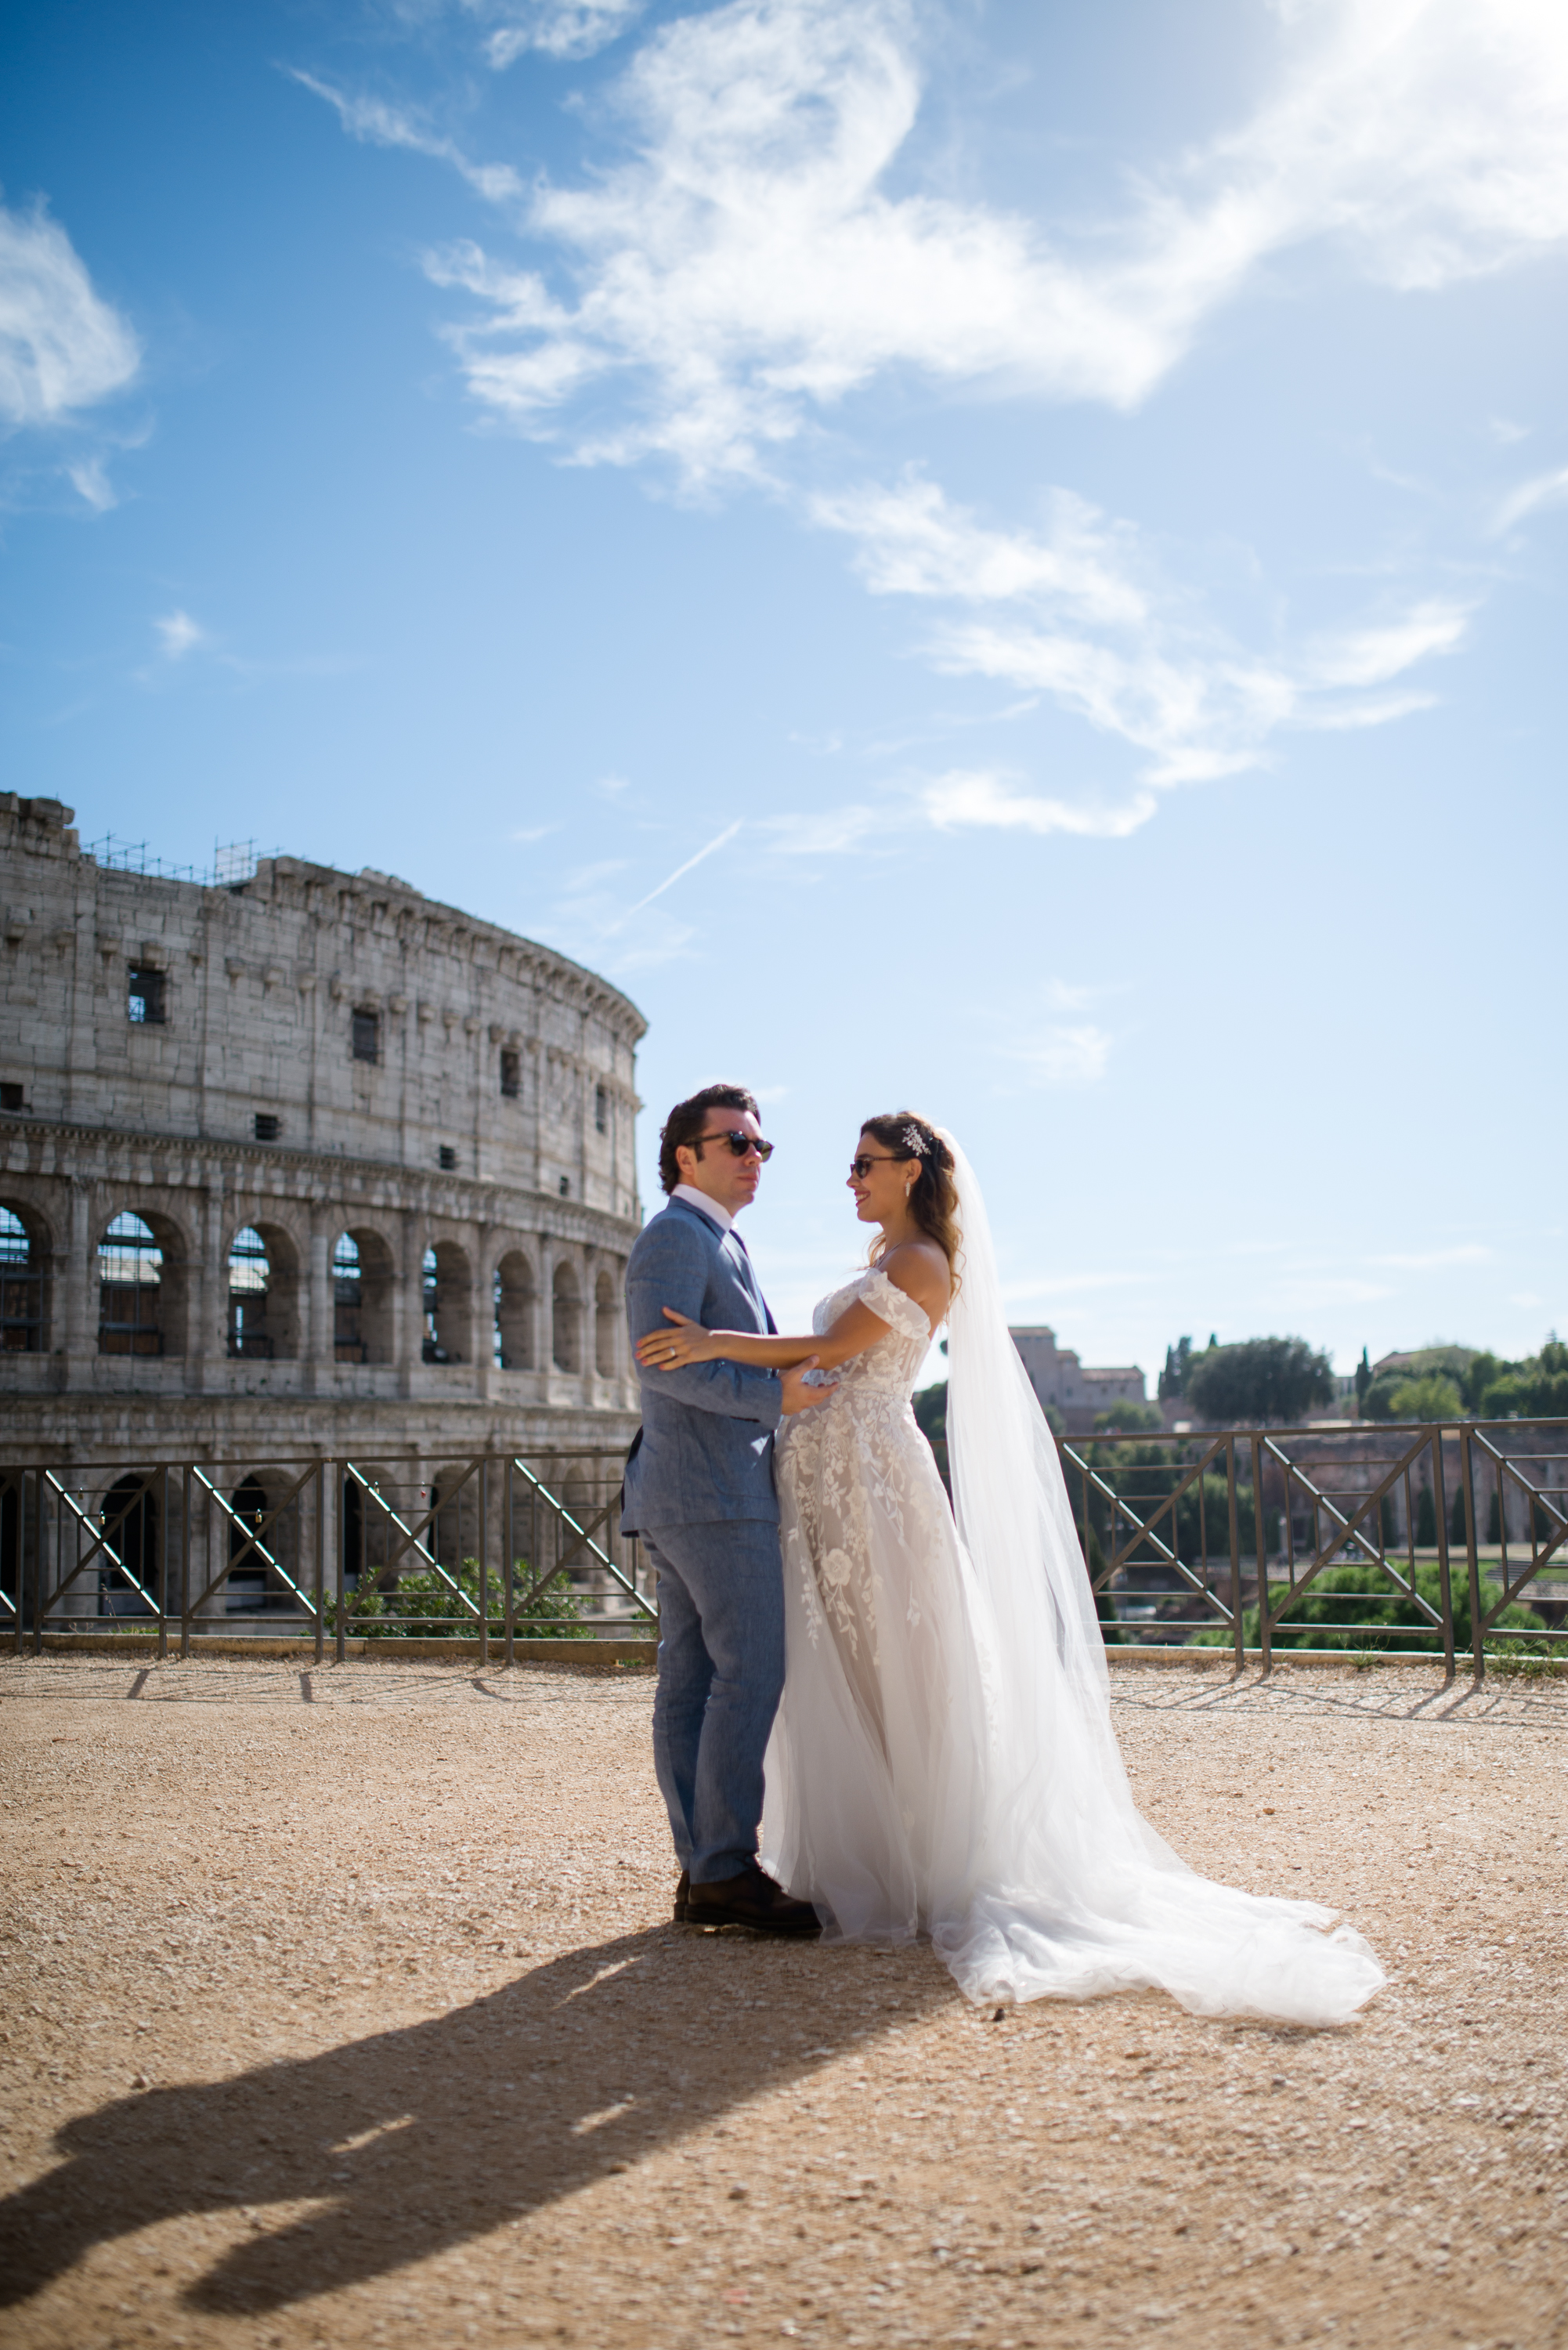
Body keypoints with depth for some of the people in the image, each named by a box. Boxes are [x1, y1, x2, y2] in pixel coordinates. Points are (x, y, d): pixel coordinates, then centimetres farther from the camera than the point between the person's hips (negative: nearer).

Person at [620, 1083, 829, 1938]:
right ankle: (725, 1871, -9)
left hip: (680, 1496, 10)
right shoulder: (678, 1235, -8)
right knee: (751, 1675, -11)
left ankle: (702, 1870, 10)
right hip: (714, 1492, -10)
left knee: (690, 1680, 7)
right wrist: (775, 1396, -19)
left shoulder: (718, 1245, 25)